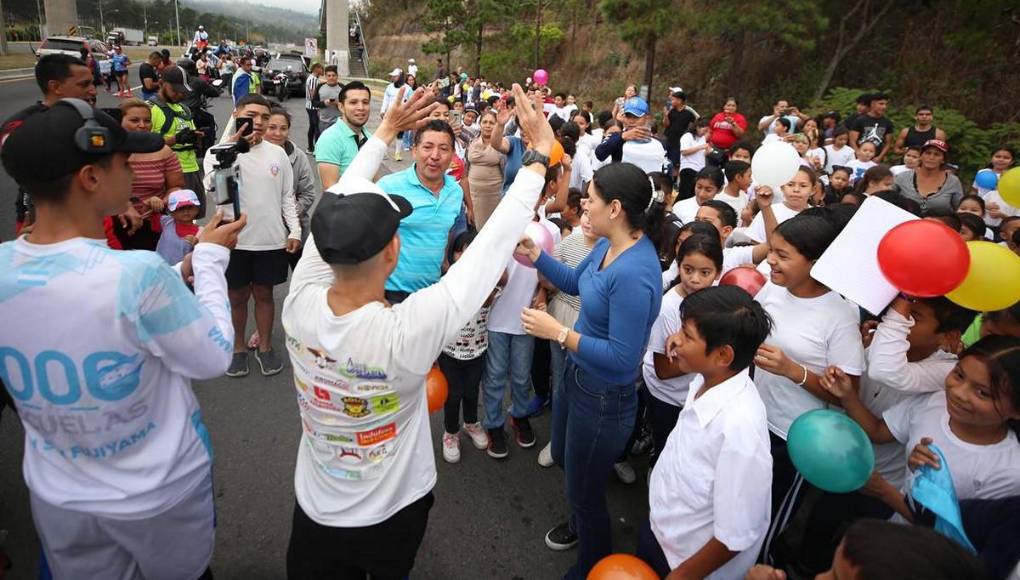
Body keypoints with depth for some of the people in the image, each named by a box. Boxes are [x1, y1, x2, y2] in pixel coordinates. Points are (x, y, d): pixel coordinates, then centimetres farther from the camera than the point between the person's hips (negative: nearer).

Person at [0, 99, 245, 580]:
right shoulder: (139, 274, -33)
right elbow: (214, 358, -17)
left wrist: (177, 274, 6)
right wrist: (209, 258, -8)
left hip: (58, 495, 5)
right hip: (160, 492, -4)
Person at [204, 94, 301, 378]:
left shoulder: (278, 153, 2)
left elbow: (287, 196, 8)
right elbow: (214, 187, -22)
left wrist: (295, 231, 0)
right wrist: (230, 146, -26)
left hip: (271, 240, 1)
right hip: (234, 240, -1)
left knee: (264, 293, 13)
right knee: (237, 296, 13)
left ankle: (265, 347, 29)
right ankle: (238, 347, 31)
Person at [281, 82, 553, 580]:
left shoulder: (300, 304, -25)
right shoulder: (405, 333, -38)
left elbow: (337, 209, -11)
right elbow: (493, 244, -30)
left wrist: (386, 131, -1)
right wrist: (539, 153, -20)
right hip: (391, 517, -2)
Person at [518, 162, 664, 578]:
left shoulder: (634, 275, -33)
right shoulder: (609, 245, -6)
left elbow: (622, 359, -30)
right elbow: (574, 282, 12)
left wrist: (558, 332, -28)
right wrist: (535, 255, 0)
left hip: (605, 398, -9)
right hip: (577, 375, 9)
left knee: (584, 489, 15)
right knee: (563, 458, 32)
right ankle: (580, 522, 63)